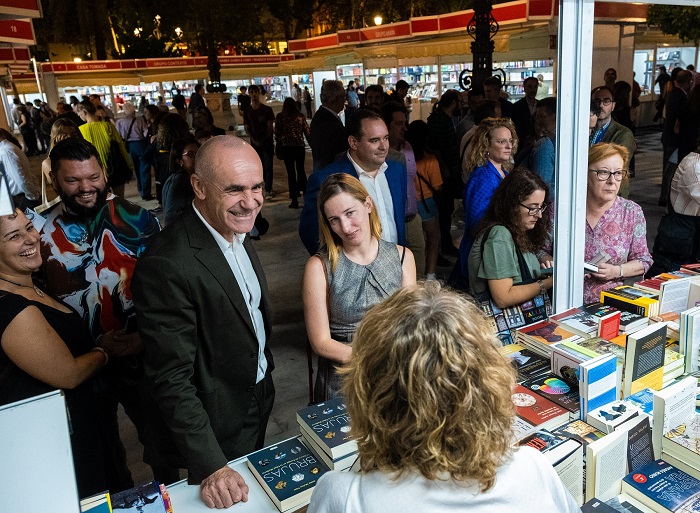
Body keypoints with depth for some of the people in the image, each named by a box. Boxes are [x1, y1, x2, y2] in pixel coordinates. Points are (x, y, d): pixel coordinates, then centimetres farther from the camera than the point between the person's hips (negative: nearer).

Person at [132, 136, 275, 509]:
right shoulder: (167, 265, -32)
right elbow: (171, 378, -29)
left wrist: (265, 372, 15)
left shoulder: (235, 229, -4)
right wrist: (209, 466, -29)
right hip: (217, 426, -7)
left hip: (258, 398, 8)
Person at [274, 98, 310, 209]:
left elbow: (277, 133, -1)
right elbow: (307, 132, 4)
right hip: (300, 146, 2)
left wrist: (279, 145, 11)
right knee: (301, 169, 20)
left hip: (286, 147, -2)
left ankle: (294, 199, -2)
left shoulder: (280, 116, 1)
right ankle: (303, 189, 24)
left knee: (291, 172, 0)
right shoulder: (300, 116, 4)